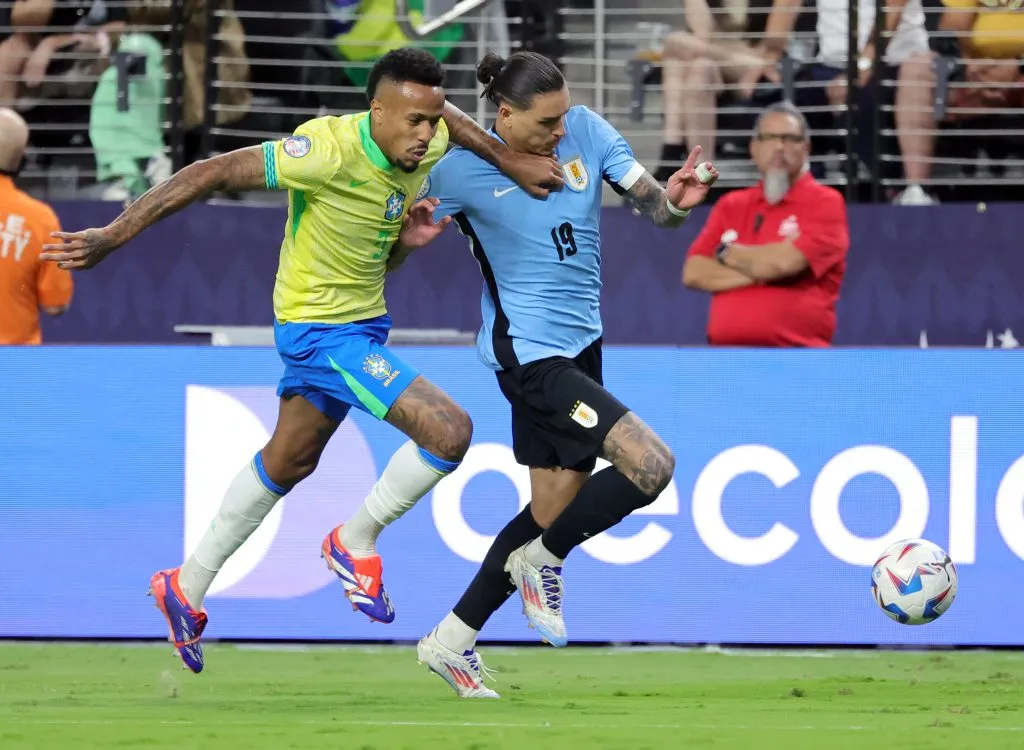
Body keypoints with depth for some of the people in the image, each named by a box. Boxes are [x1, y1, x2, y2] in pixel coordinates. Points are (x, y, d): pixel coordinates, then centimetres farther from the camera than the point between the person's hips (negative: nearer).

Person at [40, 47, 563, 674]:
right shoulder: (331, 150, -31)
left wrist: (510, 161, 8)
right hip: (322, 329, -9)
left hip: (362, 322, 9)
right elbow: (213, 174, -29)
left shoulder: (424, 145, -8)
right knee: (449, 431, -19)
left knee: (288, 463, 24)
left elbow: (443, 115, 19)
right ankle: (357, 543, 3)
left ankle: (188, 588, 39)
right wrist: (114, 236, -30)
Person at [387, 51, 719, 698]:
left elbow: (653, 206, -4)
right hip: (529, 350, -7)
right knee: (650, 464, -19)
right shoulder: (464, 169, -14)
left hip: (579, 342, 7)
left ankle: (452, 642, 26)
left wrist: (677, 201, -27)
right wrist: (409, 238, -27)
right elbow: (385, 259, -4)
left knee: (555, 511, 13)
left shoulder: (585, 131, -3)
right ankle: (543, 562, 4)